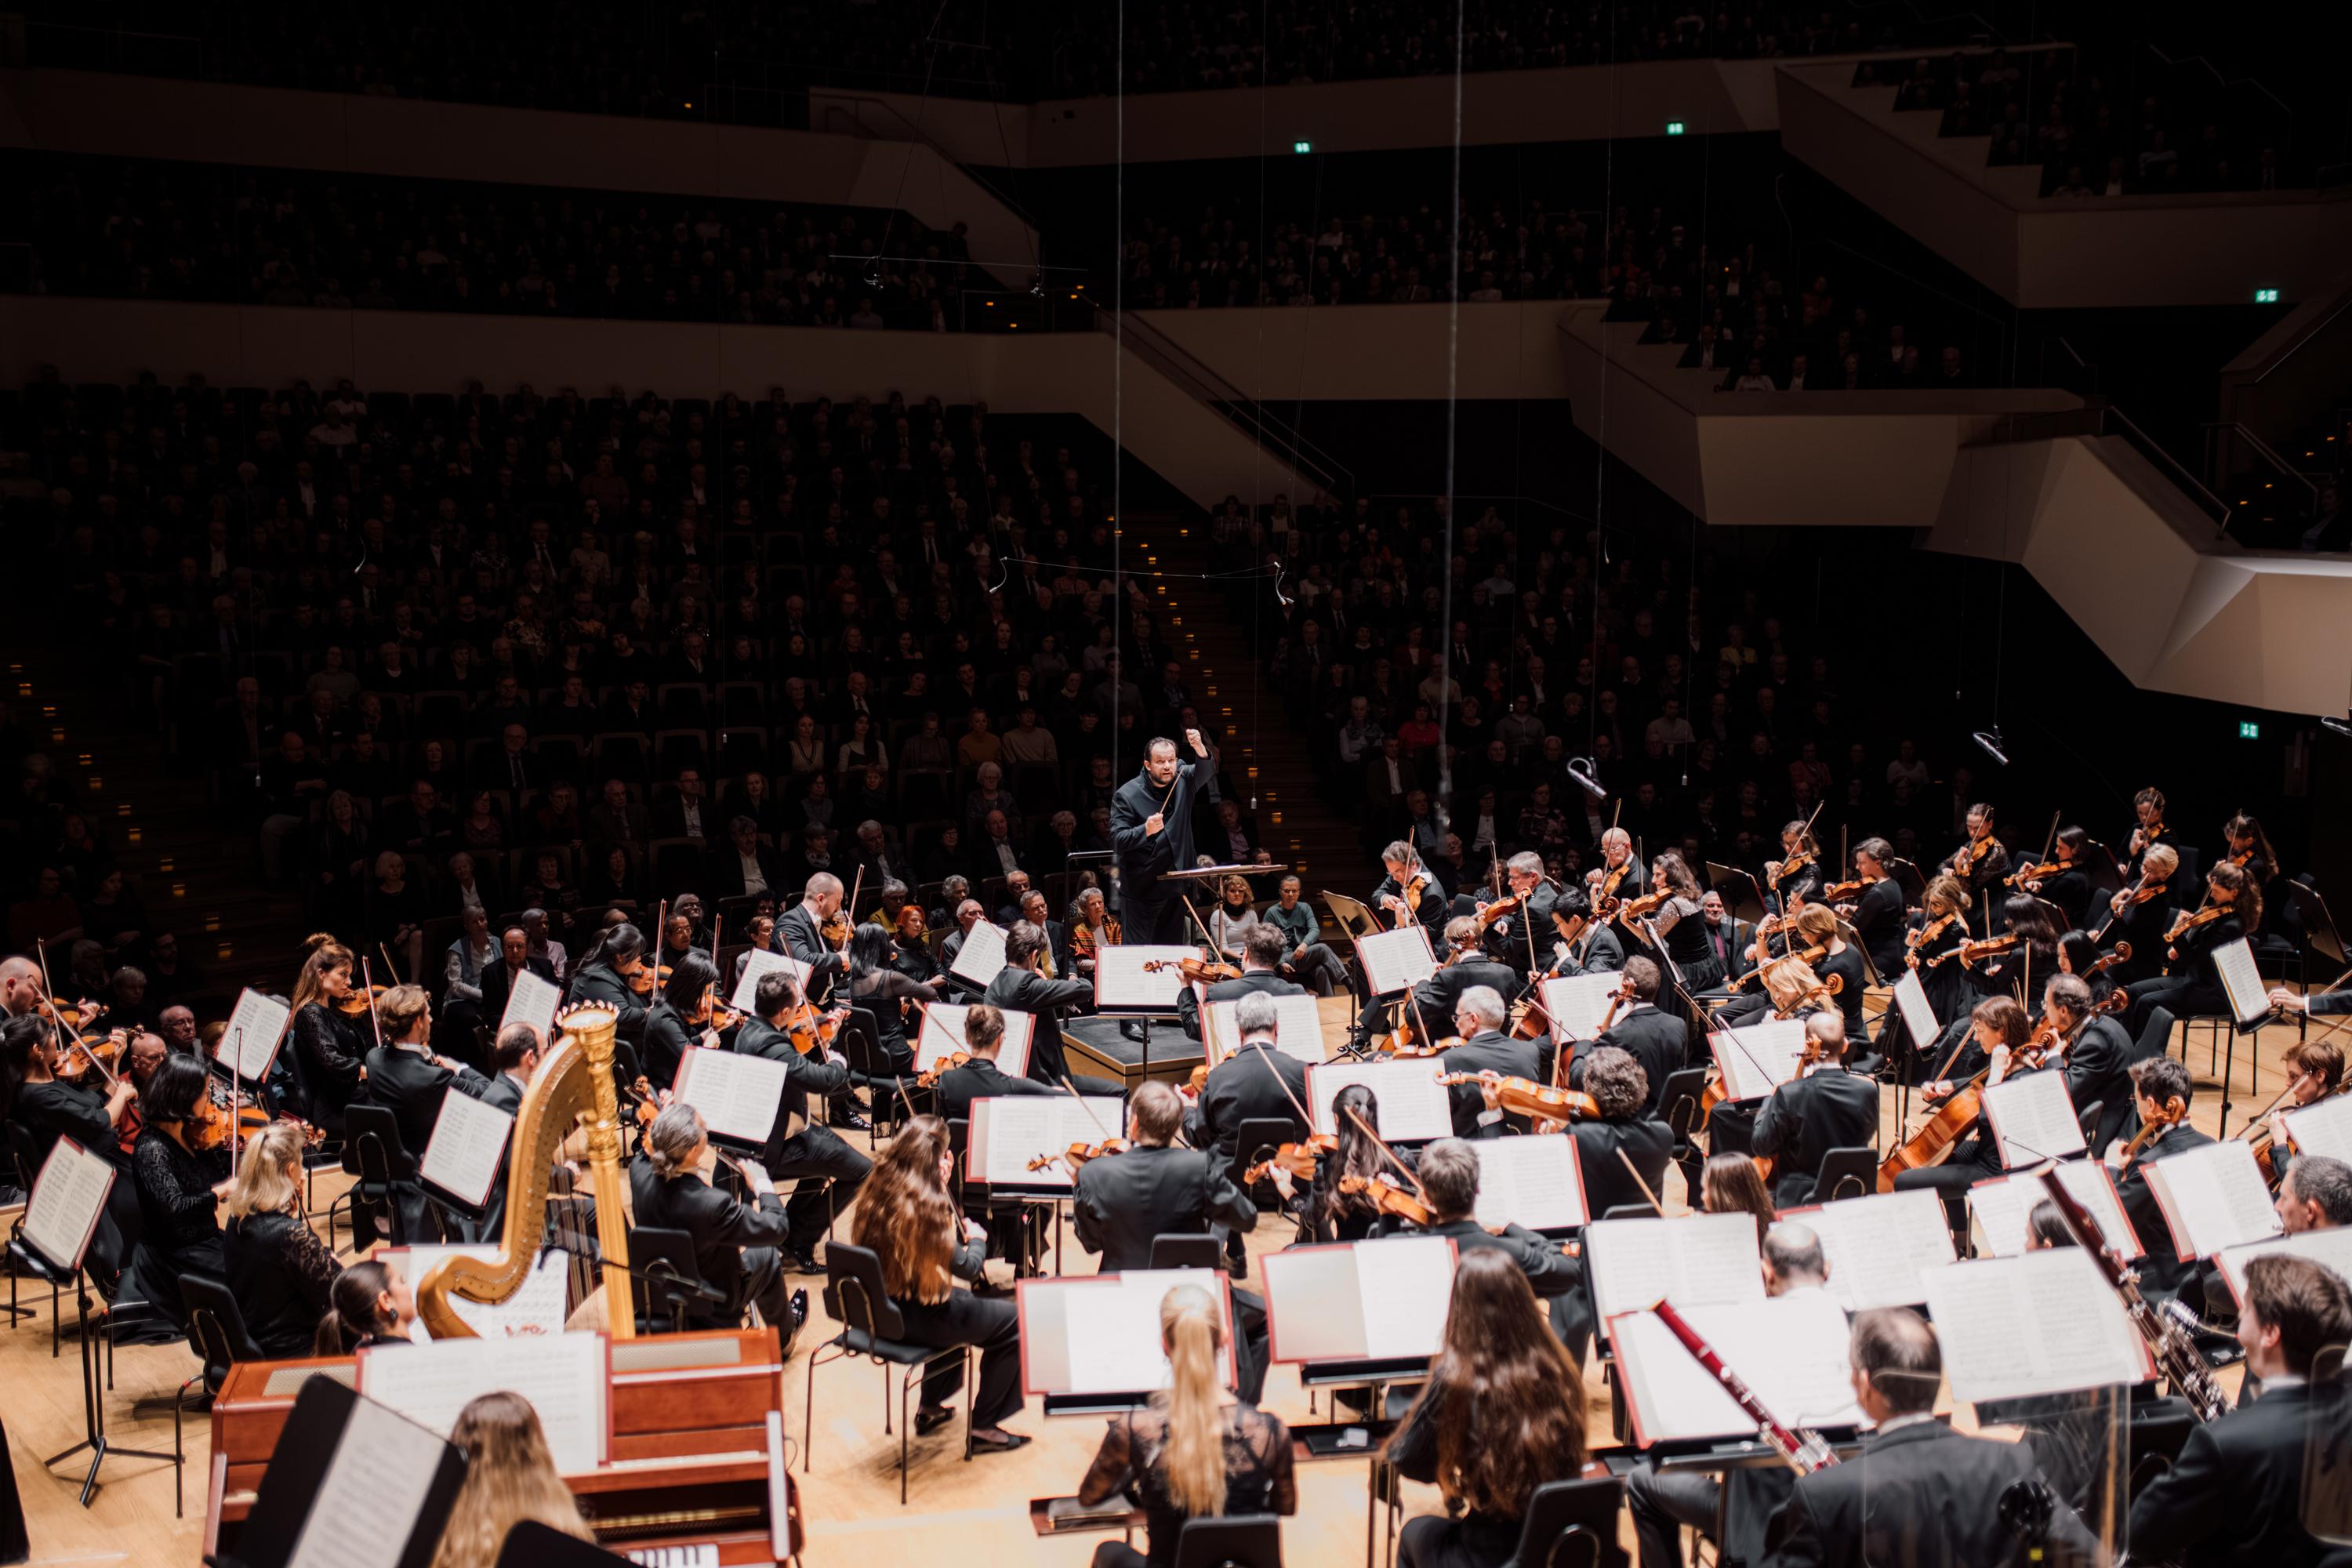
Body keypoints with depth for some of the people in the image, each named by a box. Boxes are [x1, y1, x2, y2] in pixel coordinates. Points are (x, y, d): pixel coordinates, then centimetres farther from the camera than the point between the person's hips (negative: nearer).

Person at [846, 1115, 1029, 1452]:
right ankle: (984, 1427, 14)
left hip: (878, 1311, 8)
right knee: (1015, 1323, 8)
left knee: (960, 1302, 37)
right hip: (918, 1320, -8)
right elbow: (967, 1268, -16)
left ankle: (931, 1408, 44)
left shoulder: (875, 1194, -2)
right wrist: (977, 1239, 4)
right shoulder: (928, 1204, -24)